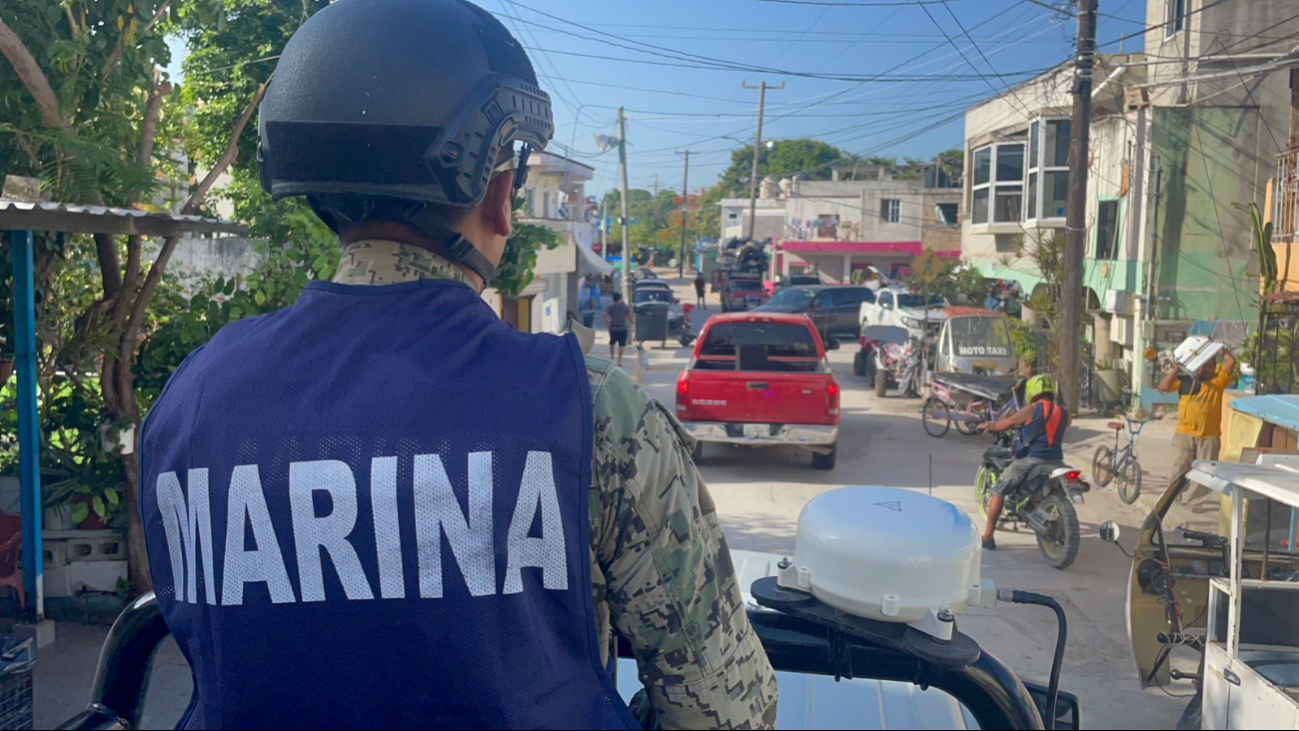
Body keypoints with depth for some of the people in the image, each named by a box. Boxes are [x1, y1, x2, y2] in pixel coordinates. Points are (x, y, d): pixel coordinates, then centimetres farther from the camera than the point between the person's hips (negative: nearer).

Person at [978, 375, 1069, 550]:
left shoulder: (1031, 410, -6)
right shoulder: (1063, 412, 8)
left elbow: (1004, 425, -2)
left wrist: (987, 426, 17)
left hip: (1030, 460, -5)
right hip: (1055, 461, 5)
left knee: (999, 491, 7)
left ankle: (988, 536, 6)